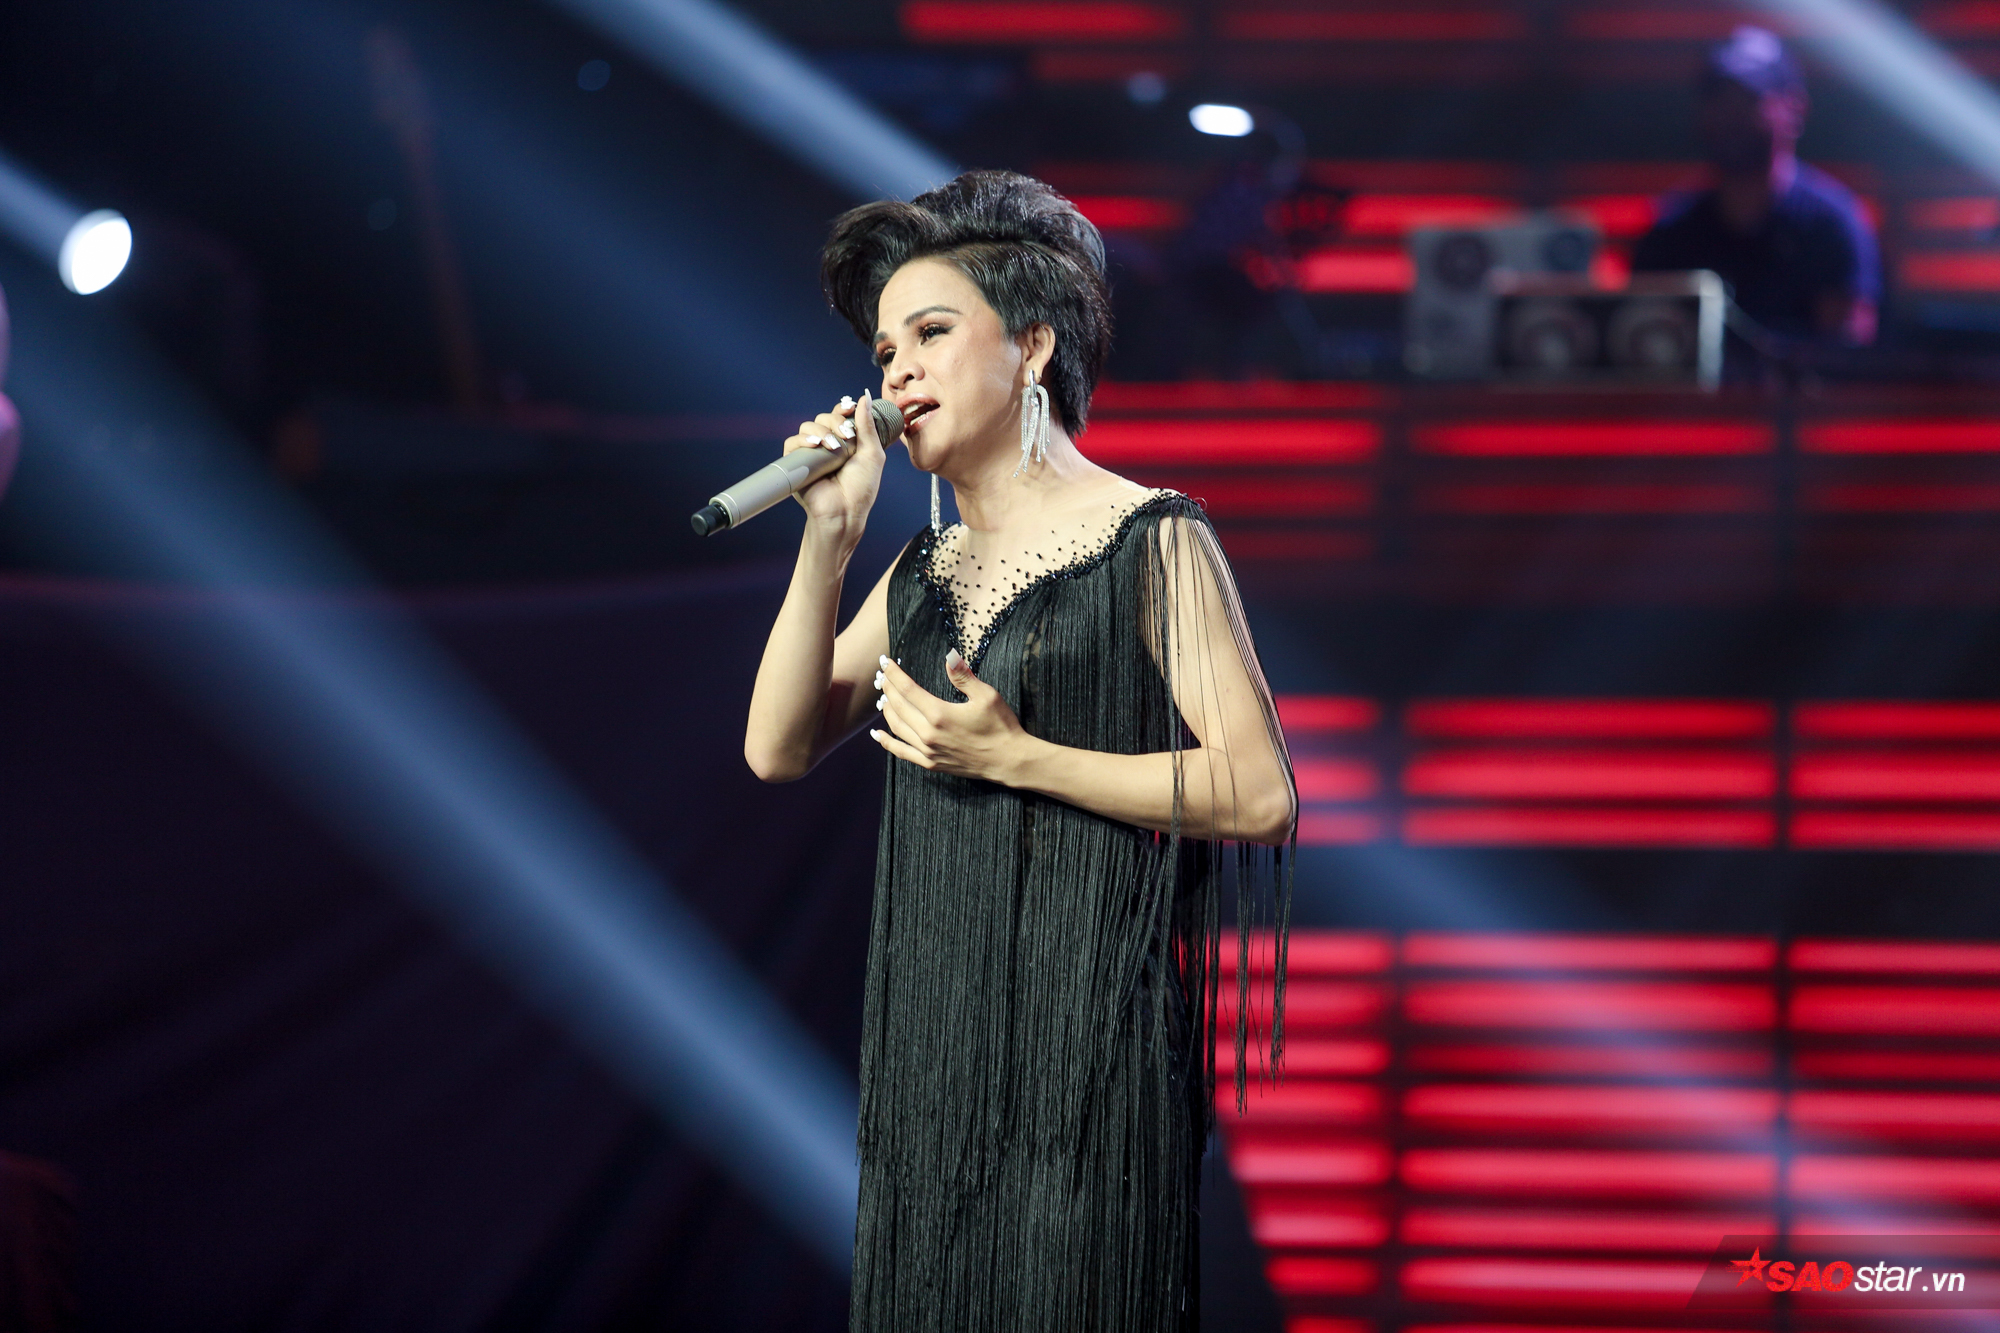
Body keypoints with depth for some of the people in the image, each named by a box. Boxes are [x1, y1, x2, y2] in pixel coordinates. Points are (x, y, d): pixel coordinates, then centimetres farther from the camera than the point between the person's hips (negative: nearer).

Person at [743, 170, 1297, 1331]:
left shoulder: (1153, 544, -4)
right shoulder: (919, 578, 16)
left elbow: (1259, 795, -11)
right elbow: (780, 749, 5)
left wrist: (1013, 759, -13)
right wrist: (830, 540, -3)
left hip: (1088, 1038, -6)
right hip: (934, 1041, 6)